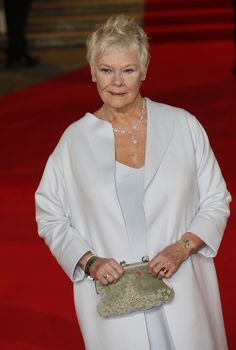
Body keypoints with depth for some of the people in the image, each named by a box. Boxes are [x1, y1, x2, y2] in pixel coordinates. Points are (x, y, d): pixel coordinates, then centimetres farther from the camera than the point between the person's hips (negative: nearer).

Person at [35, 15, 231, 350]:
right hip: (112, 296, 0)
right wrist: (89, 262, -9)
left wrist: (182, 248, -11)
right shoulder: (74, 140, 1)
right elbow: (50, 218, 7)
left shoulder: (183, 126, 0)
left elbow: (216, 202, 5)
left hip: (182, 295, 0)